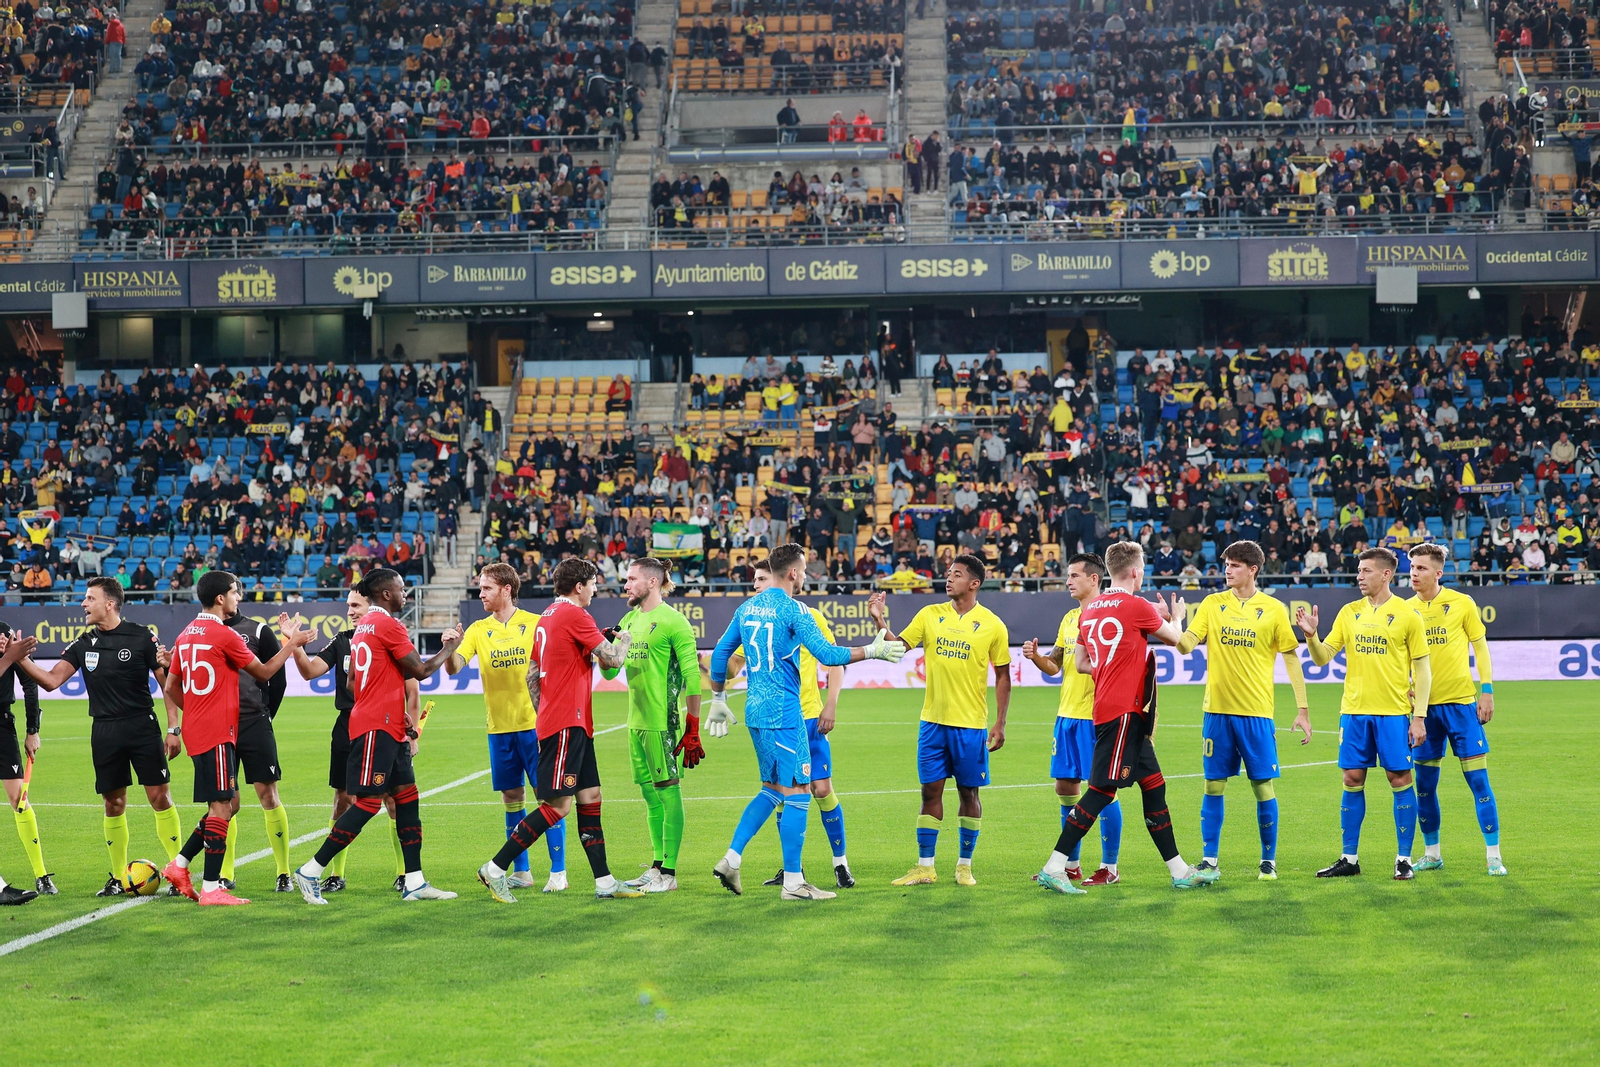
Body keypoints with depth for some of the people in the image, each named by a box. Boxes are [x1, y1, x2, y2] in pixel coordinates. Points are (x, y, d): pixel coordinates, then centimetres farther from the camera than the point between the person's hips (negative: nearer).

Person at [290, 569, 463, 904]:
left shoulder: (364, 625, 17)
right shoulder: (388, 625, -12)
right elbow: (420, 670, -10)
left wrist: (398, 711, 19)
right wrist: (450, 647, 6)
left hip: (387, 729, 10)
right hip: (378, 728, -10)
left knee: (407, 798, 8)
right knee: (368, 802, -10)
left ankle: (414, 882, 8)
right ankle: (311, 872, -7)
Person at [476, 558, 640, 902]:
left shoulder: (547, 617, 16)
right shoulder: (575, 615, -12)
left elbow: (531, 676, 18)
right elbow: (612, 659, -11)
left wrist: (544, 714, 22)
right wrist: (625, 640, 9)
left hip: (573, 725, 10)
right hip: (567, 724, -10)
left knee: (590, 799, 9)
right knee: (557, 805, -8)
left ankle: (604, 882, 10)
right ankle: (495, 869, -5)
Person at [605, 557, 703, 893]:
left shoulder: (673, 621, -11)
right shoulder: (629, 620, 13)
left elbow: (692, 678, -13)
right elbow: (610, 671, 16)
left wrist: (693, 729, -15)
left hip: (663, 723, -8)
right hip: (636, 722, 8)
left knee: (668, 793, -3)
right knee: (650, 795, 13)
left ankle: (669, 874, 0)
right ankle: (657, 866, 21)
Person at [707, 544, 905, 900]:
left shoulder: (747, 608, 12)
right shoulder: (792, 609, -11)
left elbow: (720, 653, 17)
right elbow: (827, 654, -16)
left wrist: (718, 700, 26)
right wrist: (873, 650, -6)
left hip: (756, 711, 8)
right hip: (784, 713, -8)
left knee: (773, 789, 18)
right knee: (797, 793, -3)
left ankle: (731, 859, 11)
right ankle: (793, 882, -2)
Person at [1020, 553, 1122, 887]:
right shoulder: (1069, 618, 16)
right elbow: (1054, 667, 18)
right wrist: (1035, 656, 0)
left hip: (1097, 717, -8)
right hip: (1067, 715, 8)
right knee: (1065, 787, 10)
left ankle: (1110, 868, 4)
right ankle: (1070, 865, 20)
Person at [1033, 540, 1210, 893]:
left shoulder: (1090, 608, 12)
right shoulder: (1136, 606, -9)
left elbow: (1081, 663, 17)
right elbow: (1174, 639, 7)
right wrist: (1177, 617, 28)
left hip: (1107, 707, 9)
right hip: (1124, 710, -9)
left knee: (1154, 784, 12)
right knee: (1103, 790, -9)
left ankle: (1179, 871, 17)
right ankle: (1054, 867, -10)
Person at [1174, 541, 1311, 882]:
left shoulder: (1273, 608, 1)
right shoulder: (1212, 604, 6)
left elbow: (1291, 659, 4)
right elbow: (1186, 646, -1)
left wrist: (1302, 709, 1)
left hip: (1257, 711, -2)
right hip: (1217, 710, 2)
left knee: (1263, 784, 0)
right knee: (1214, 785, 3)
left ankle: (1268, 861, 12)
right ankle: (1208, 861, 10)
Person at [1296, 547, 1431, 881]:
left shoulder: (1406, 614, -3)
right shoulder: (1349, 612, 8)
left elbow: (1422, 668, -2)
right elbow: (1323, 658, 8)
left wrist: (1419, 716, -7)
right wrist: (1311, 635, -13)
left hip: (1393, 712, -4)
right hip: (1354, 710, 4)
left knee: (1400, 779, -1)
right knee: (1352, 781, 5)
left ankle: (1404, 859, 7)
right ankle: (1349, 859, 12)